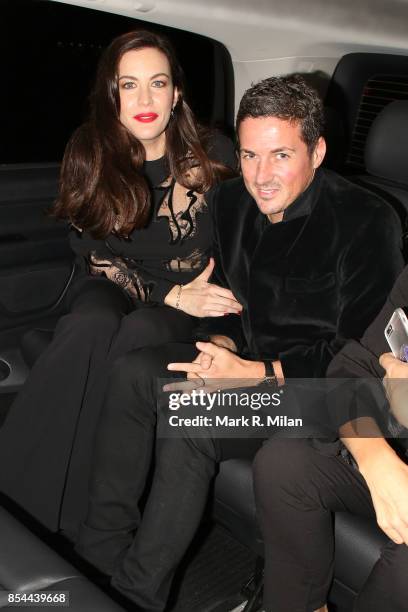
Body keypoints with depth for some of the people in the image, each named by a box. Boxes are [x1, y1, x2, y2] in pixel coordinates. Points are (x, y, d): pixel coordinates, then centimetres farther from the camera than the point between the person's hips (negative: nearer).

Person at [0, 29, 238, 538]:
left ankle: (85, 507, -28)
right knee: (90, 328, -35)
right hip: (110, 287, 1)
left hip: (188, 293, 0)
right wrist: (172, 296, -21)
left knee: (138, 335, -35)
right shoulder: (90, 155, -6)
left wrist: (198, 297, -19)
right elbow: (102, 257, -7)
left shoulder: (213, 155, -8)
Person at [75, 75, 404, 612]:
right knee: (131, 372, -14)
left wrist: (253, 373, -24)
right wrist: (219, 346, -10)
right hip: (245, 357, 7)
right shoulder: (230, 202, 2)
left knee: (188, 426, -28)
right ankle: (102, 548, -5)